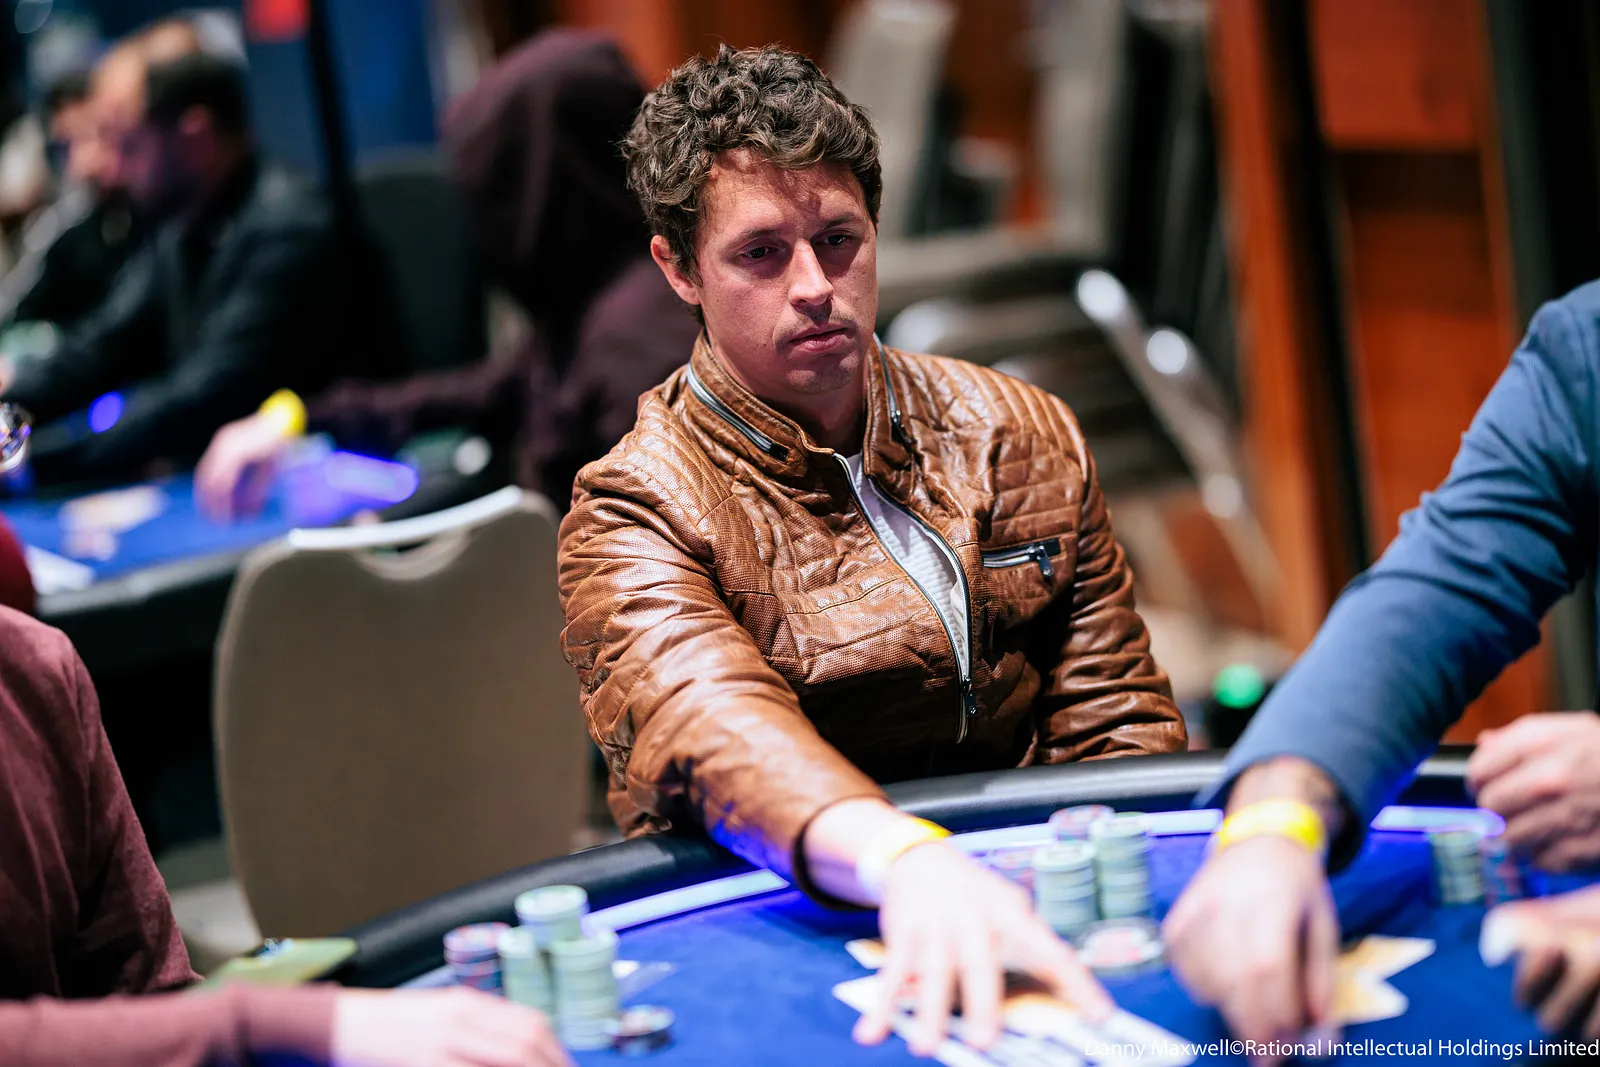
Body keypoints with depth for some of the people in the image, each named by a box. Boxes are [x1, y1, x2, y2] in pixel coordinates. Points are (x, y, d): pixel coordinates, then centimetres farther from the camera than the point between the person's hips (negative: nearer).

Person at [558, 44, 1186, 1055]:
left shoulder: (1020, 437, 8)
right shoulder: (638, 514, -7)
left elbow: (1119, 725, 10)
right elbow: (708, 726, -28)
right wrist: (906, 860, -47)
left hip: (1035, 906, 3)